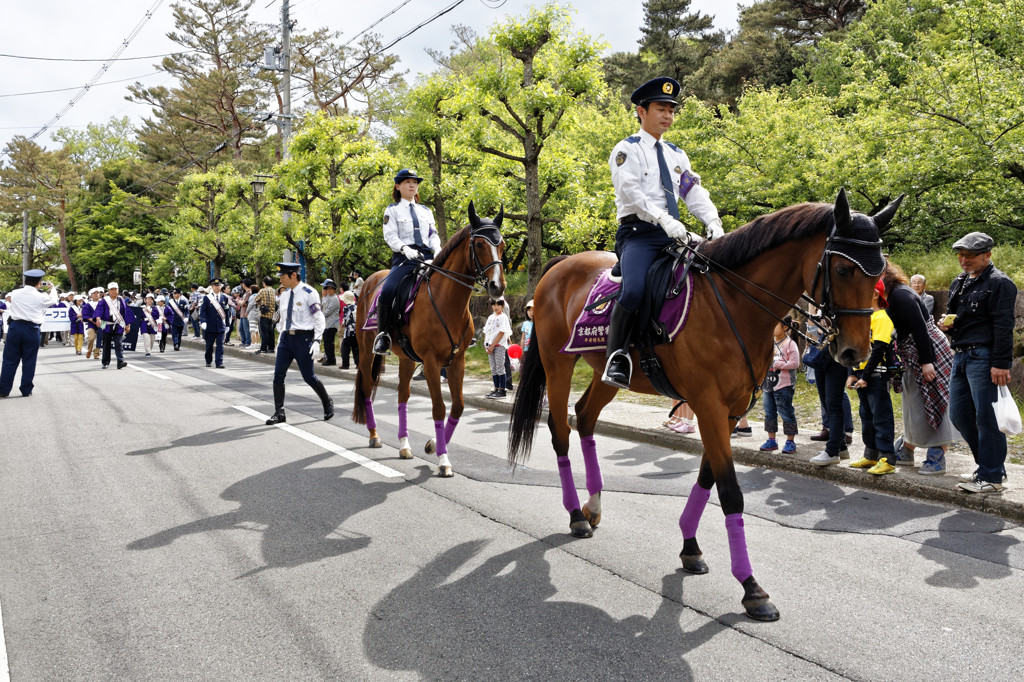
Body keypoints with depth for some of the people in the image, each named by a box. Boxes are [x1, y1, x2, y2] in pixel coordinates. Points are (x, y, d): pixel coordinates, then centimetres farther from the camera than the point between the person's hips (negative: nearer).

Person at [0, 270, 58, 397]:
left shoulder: (14, 294, 2)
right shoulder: (41, 297, -5)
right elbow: (52, 300, 16)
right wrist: (52, 288, 35)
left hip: (14, 327, 2)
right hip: (31, 330, -2)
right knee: (29, 361, 8)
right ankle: (26, 390, 13)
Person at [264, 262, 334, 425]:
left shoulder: (309, 293, -9)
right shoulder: (284, 294, 11)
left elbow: (319, 318, -9)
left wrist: (317, 340, -15)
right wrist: (281, 336, 17)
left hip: (303, 338, -6)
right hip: (286, 337, 6)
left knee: (309, 377, 0)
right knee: (278, 375, -2)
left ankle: (328, 404, 23)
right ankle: (279, 413, 4)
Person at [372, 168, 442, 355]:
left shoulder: (426, 211, 24)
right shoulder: (392, 210, 11)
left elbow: (433, 235, 19)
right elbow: (390, 236, -1)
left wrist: (437, 250, -3)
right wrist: (405, 249, -20)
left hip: (427, 257, 4)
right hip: (405, 258, -4)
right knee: (387, 291, -30)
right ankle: (383, 334, -16)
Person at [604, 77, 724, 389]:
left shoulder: (677, 155, 22)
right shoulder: (627, 150, 4)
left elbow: (695, 193, 13)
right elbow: (631, 192, -12)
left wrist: (713, 223, -7)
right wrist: (664, 220, -25)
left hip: (673, 235, 6)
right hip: (637, 232, -6)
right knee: (633, 290, -32)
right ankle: (616, 359, -19)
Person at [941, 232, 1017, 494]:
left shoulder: (999, 283, -8)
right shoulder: (959, 283, 18)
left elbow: (1003, 326, -14)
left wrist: (1001, 363, -20)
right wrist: (946, 322, 8)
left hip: (984, 357, -9)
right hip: (961, 356, 9)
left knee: (986, 417, -6)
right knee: (958, 414, 10)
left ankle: (991, 477, 2)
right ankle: (988, 464, 24)